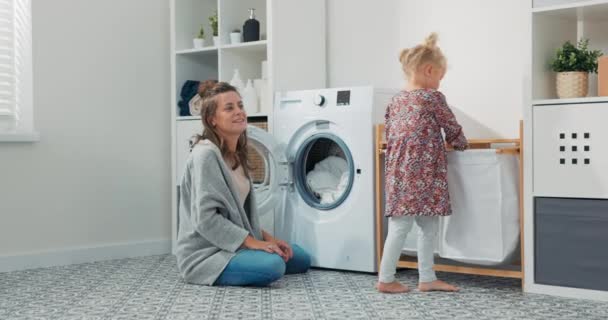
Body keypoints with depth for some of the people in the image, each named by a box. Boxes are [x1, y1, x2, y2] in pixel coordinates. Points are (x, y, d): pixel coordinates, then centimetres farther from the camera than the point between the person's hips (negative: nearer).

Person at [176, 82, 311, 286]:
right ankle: (217, 273, -6)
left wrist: (265, 237, 3)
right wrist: (253, 242, -24)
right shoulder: (206, 154, -18)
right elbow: (205, 218, -24)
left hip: (234, 243, 9)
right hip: (205, 252, -9)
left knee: (302, 259, 12)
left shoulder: (236, 154, 10)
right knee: (272, 265, -32)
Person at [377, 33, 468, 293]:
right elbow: (452, 129, 3)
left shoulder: (396, 99, 14)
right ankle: (385, 279, 4)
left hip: (400, 171, 8)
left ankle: (427, 278, 18)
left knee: (429, 227, 14)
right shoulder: (432, 98, -6)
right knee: (401, 228, -2)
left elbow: (389, 135, 16)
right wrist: (460, 144, 22)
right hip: (421, 173, -8)